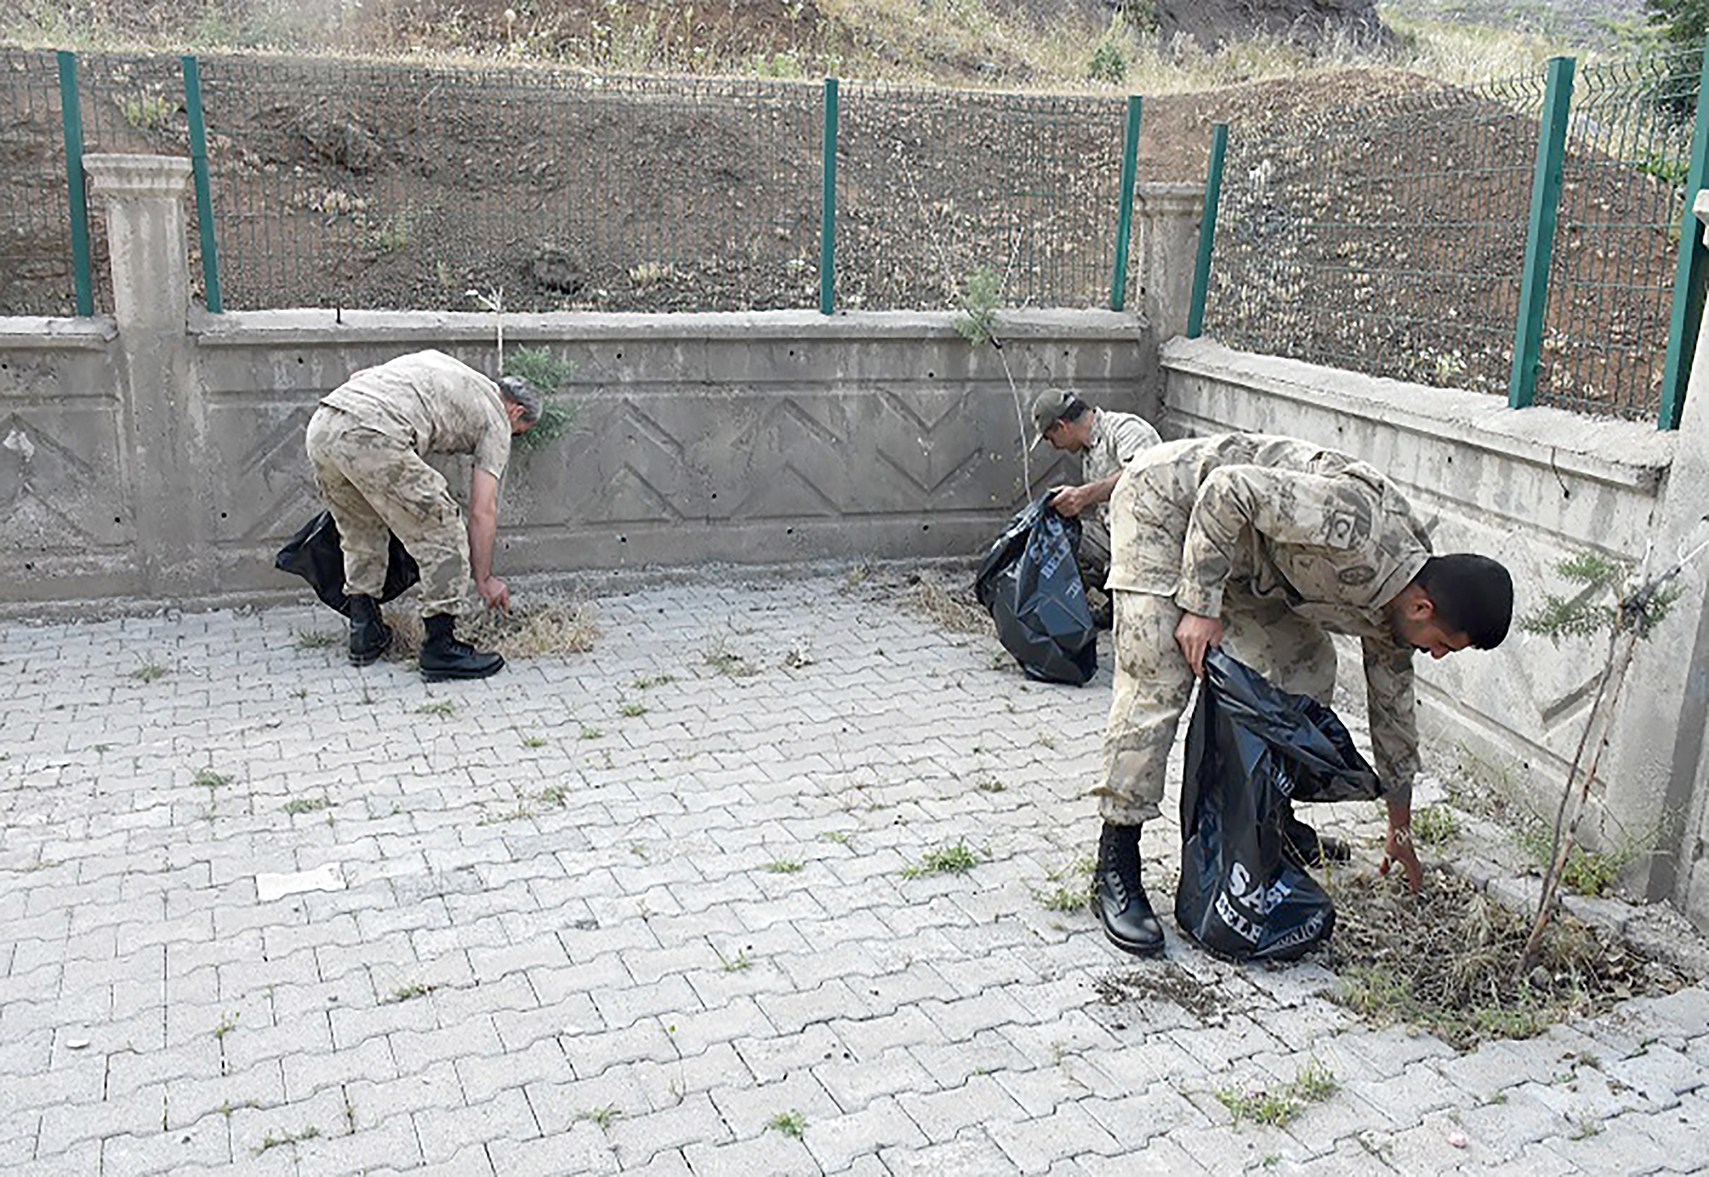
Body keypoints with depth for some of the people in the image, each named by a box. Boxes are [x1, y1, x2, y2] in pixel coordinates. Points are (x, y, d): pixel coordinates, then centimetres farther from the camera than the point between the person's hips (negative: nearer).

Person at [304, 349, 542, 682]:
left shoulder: (439, 362, 34)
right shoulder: (496, 420, 14)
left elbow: (359, 376, 30)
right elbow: (482, 512, 10)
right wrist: (484, 578, 19)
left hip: (320, 427, 8)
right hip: (372, 439, -8)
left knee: (361, 536, 26)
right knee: (443, 538, 4)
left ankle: (365, 635, 32)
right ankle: (441, 649, 7)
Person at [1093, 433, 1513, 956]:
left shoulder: (1393, 610, -3)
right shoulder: (1353, 525, -32)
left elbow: (1392, 706, 10)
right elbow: (1228, 489, -29)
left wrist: (1400, 832, 20)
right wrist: (1201, 608, -28)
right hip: (1164, 499, -8)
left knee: (1307, 668, 5)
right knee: (1156, 685, -18)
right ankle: (1115, 872, -13)